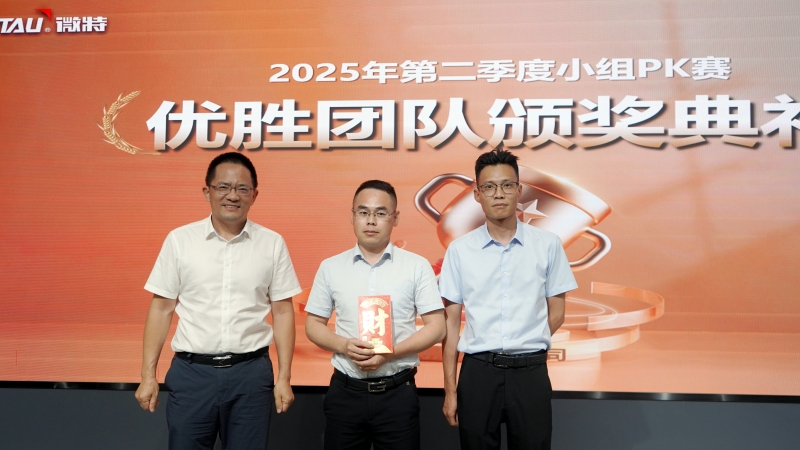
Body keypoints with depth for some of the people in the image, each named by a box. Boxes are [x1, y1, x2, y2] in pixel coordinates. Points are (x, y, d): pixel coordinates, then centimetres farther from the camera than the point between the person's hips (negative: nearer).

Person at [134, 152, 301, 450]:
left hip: (251, 372, 0)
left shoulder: (272, 244, 1)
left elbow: (282, 312, 3)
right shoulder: (179, 240, 0)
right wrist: (148, 375, 1)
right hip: (191, 371, 0)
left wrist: (284, 377, 0)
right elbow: (162, 308, 3)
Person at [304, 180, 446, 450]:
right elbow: (313, 325, 9)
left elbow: (436, 327, -3)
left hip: (398, 392, -1)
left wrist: (389, 353, -15)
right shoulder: (331, 268, 5)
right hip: (345, 391, 2)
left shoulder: (417, 266, -1)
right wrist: (343, 345, -11)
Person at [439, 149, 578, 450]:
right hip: (477, 372, 0)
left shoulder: (548, 245, 1)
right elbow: (451, 323, 4)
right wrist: (450, 389, 2)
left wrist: (524, 347, 0)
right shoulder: (459, 250, 2)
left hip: (530, 372, 0)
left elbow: (556, 314, 8)